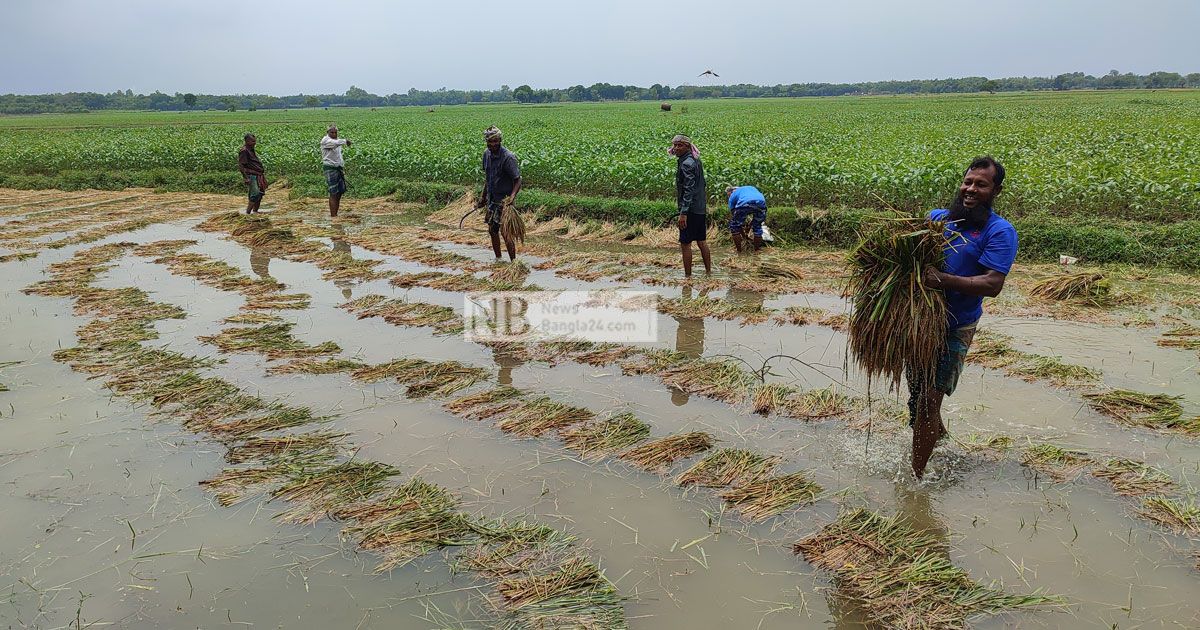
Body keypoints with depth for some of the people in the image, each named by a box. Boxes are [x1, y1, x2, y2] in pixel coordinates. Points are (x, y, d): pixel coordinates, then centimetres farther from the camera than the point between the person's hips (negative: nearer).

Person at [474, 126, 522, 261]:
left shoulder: (508, 157, -20)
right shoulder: (487, 154, 4)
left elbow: (517, 181, -19)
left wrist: (512, 196, -36)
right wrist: (483, 197, 20)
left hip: (504, 199, -8)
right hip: (492, 199, 8)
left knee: (505, 232, -12)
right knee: (492, 230, 15)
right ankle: (498, 259, 30)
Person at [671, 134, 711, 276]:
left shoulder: (686, 164, -17)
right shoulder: (696, 160, 13)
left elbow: (689, 189, -24)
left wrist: (683, 213, -28)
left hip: (691, 209, -10)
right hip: (701, 208, 10)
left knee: (685, 243, -3)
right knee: (702, 241, 16)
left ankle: (688, 275, 1)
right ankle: (709, 272, 22)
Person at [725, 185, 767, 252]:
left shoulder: (732, 196, 32)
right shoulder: (751, 188, 44)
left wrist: (744, 237, 41)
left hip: (744, 204, -3)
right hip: (761, 203, 3)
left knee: (734, 226, 22)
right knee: (757, 226, 30)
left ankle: (739, 251, 22)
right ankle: (757, 250, 32)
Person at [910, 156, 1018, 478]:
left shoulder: (1000, 232, -9)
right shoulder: (936, 217, 6)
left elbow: (993, 284, -19)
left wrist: (943, 279, -33)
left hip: (954, 329, -6)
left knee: (928, 400, -7)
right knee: (916, 389, 22)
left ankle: (915, 476, 6)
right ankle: (938, 431, 51)